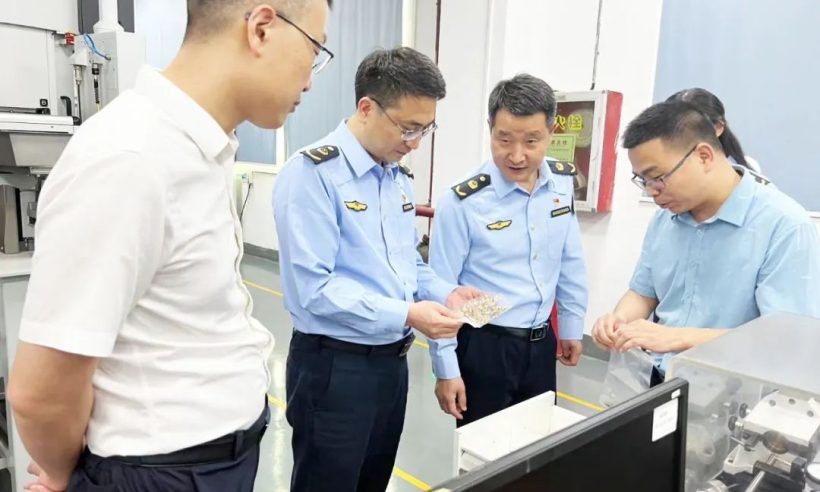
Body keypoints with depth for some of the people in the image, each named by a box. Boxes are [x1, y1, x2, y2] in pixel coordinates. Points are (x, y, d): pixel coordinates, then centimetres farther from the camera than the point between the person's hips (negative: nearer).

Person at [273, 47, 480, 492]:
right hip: (334, 365, -8)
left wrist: (445, 292, -3)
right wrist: (405, 315, -26)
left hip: (392, 360, 8)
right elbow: (313, 287, -24)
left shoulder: (400, 178, 9)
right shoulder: (313, 174, -17)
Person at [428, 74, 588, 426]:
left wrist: (572, 326, 14)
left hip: (541, 343, 5)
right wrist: (446, 370, -10)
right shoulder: (463, 202, -19)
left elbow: (570, 262, 8)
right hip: (483, 345, -5)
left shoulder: (563, 182, -4)